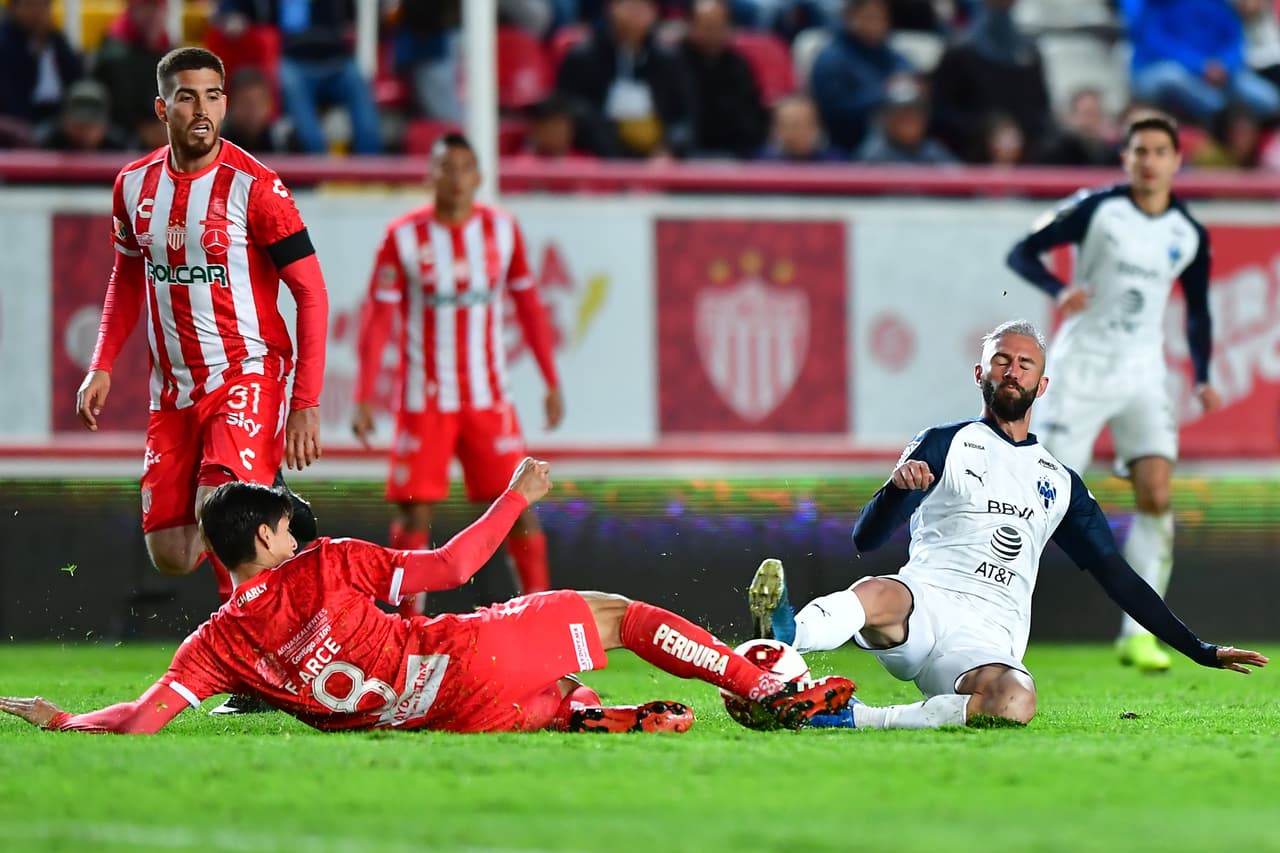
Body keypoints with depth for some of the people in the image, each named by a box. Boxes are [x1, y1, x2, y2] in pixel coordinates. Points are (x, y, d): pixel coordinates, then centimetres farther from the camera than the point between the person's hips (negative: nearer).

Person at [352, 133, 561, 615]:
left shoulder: (502, 230, 4)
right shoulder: (404, 237, -4)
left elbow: (529, 306, 12)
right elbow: (378, 318, -3)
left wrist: (552, 382, 9)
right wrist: (364, 398, -8)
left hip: (489, 397, 2)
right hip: (424, 401, -2)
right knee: (414, 512, -3)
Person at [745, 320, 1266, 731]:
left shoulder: (1062, 483, 25)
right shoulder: (943, 445, 14)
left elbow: (1116, 577, 27)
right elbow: (866, 540, 5)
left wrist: (1200, 651, 21)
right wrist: (897, 488, -19)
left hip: (989, 642, 2)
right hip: (924, 601, -2)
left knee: (1015, 703, -37)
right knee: (880, 596, -40)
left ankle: (857, 719, -38)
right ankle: (783, 637, -70)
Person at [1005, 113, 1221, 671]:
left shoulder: (1189, 236, 4)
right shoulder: (1096, 209, -7)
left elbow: (1197, 311, 17)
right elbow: (1022, 252, -6)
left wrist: (1201, 378, 4)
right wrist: (1060, 290, -25)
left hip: (1142, 374, 3)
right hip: (1081, 367, -3)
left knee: (1156, 495, -11)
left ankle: (1138, 634, -8)